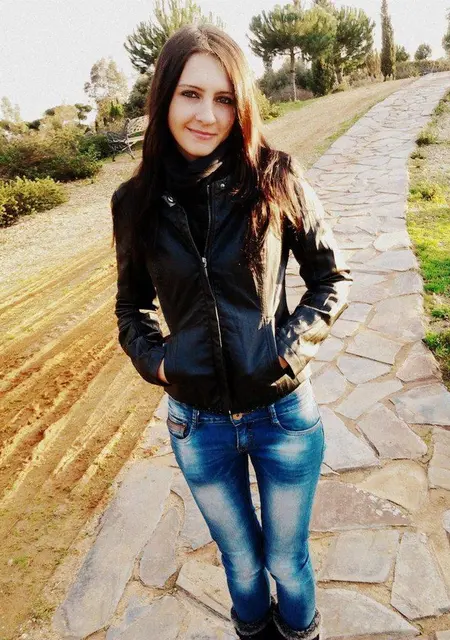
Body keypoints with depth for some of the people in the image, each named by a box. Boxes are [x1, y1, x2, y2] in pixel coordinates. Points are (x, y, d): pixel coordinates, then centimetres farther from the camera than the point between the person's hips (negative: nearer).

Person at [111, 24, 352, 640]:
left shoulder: (276, 179, -11)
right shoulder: (138, 201, -6)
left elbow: (332, 277, -2)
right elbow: (132, 305, 7)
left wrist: (294, 342, -16)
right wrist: (154, 358, -9)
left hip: (282, 411, -1)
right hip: (196, 421, 2)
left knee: (287, 560, 22)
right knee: (241, 561, 25)